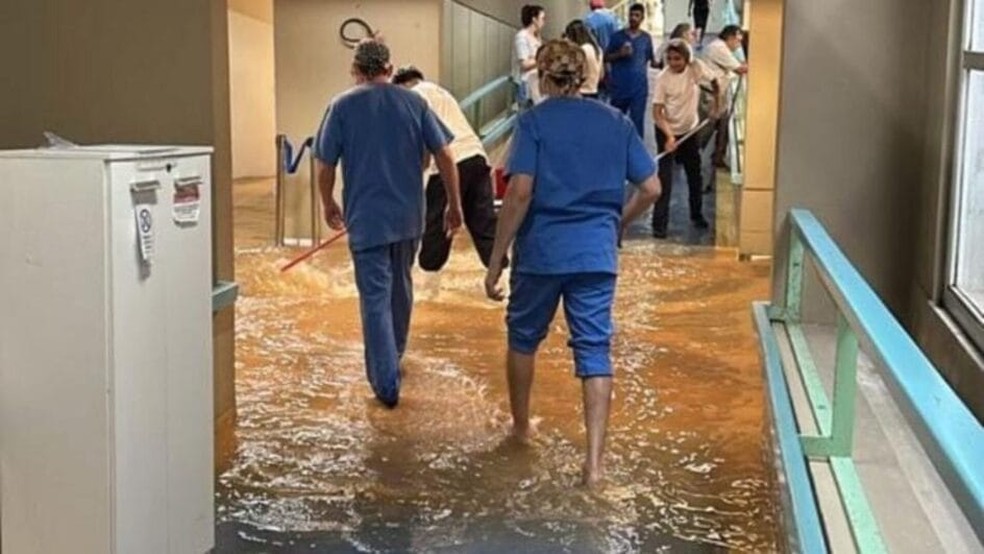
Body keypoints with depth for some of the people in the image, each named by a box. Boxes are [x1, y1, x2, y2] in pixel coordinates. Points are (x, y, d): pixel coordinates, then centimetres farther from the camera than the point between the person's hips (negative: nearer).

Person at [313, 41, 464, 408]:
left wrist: (329, 205, 15)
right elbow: (444, 156, 0)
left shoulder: (342, 106, -4)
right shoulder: (413, 102, 2)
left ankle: (387, 383, -2)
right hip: (408, 216, 3)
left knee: (375, 299, 0)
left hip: (366, 219, -3)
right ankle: (394, 356, 39)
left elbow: (324, 166, -2)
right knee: (401, 288, 21)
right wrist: (454, 205, 9)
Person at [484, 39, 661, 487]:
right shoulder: (615, 122, 5)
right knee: (594, 351, 3)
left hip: (541, 252, -2)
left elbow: (520, 192, -15)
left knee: (524, 337, 21)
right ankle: (595, 461, -4)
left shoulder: (534, 121, -6)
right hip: (597, 254, 2)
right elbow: (651, 189, 4)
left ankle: (521, 426, 37)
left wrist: (495, 261, -11)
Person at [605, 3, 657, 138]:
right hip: (619, 86, 0)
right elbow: (606, 57, 2)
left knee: (637, 121, -2)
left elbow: (651, 60, 10)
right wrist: (619, 54, -16)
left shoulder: (646, 38, 5)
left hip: (639, 87, 0)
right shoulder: (617, 36, 1)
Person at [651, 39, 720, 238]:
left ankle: (697, 215, 35)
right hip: (667, 132, -4)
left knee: (695, 175, 16)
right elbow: (657, 112, -22)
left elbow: (713, 83, 6)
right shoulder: (663, 78, -22)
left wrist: (715, 103, -2)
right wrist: (669, 136, -32)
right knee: (665, 178, -9)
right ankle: (659, 224, -5)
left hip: (690, 130, 4)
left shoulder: (696, 68, -14)